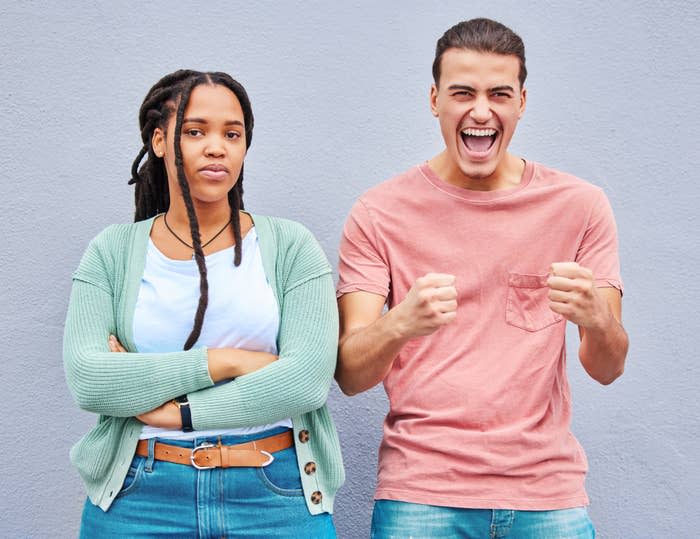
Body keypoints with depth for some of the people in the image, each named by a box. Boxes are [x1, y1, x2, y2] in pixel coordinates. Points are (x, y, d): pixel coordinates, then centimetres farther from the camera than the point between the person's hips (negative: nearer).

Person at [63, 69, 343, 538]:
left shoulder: (289, 247, 0)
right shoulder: (113, 253, 3)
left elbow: (308, 378, -12)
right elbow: (86, 379, -10)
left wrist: (176, 412, -13)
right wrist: (221, 362, -16)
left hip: (277, 497, 0)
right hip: (140, 500, 1)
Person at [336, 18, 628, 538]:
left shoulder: (578, 205, 1)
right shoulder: (381, 212, -3)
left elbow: (608, 369, -1)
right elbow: (349, 375, -9)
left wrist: (597, 321, -24)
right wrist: (398, 326, -30)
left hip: (547, 489, 1)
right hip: (420, 492, -1)